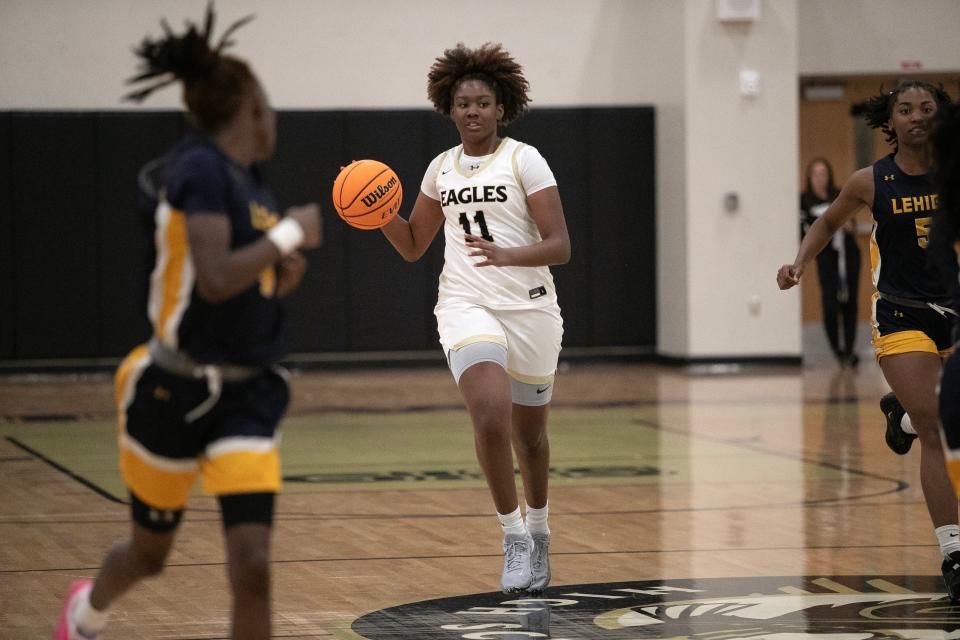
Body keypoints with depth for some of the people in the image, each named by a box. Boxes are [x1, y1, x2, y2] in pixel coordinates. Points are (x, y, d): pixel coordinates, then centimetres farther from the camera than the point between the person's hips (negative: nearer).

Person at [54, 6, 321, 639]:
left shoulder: (250, 181, 8)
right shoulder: (202, 167, -16)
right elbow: (215, 279, -28)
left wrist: (281, 274, 2)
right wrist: (292, 231, -16)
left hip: (248, 395, 6)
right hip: (179, 392, -6)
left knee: (252, 567, -10)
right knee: (149, 554, 16)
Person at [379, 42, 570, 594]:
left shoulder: (524, 160, -5)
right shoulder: (442, 169, 8)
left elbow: (559, 247, -11)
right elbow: (412, 245, 18)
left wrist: (506, 254, -29)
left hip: (530, 309, -1)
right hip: (467, 306, 1)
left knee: (530, 433, 13)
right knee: (491, 416, -23)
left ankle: (538, 532, 38)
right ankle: (515, 538, -11)